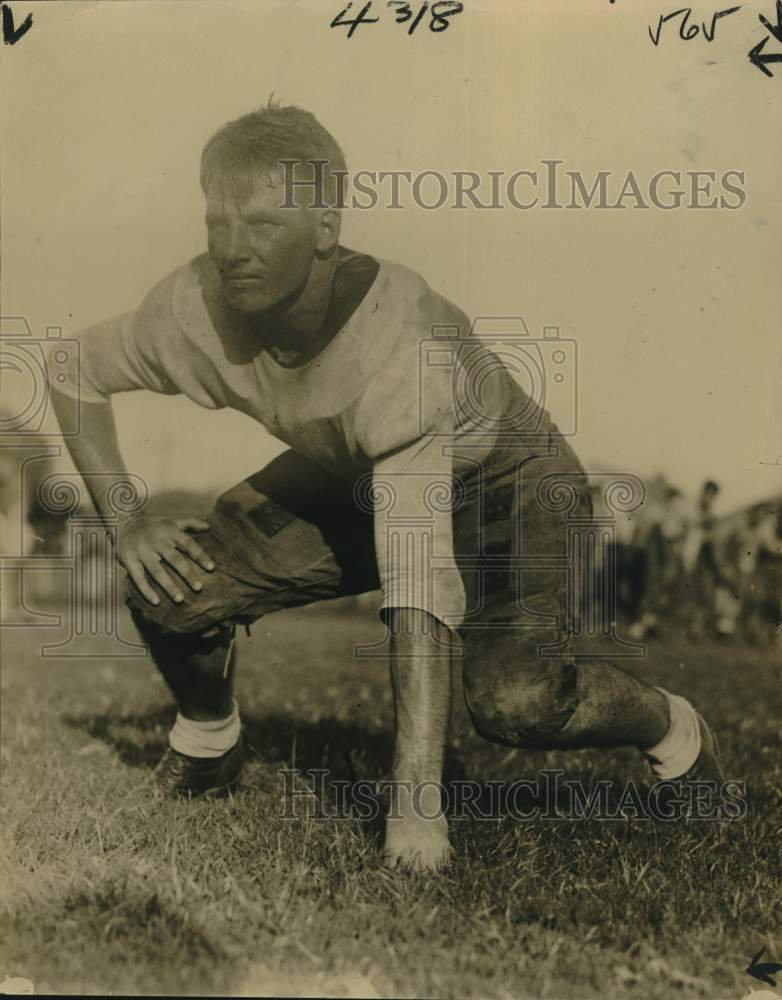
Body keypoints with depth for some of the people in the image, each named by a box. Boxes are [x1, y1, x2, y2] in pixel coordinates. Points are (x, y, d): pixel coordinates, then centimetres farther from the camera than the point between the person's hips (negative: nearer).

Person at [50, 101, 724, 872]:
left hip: (503, 481, -4)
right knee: (170, 589, -15)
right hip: (348, 482, 5)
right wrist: (122, 517, -14)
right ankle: (207, 744, 19)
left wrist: (416, 799, -44)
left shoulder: (398, 343, -39)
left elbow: (419, 581, -43)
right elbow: (74, 371, -2)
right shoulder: (196, 309, -23)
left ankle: (675, 734, 6)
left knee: (517, 701, -29)